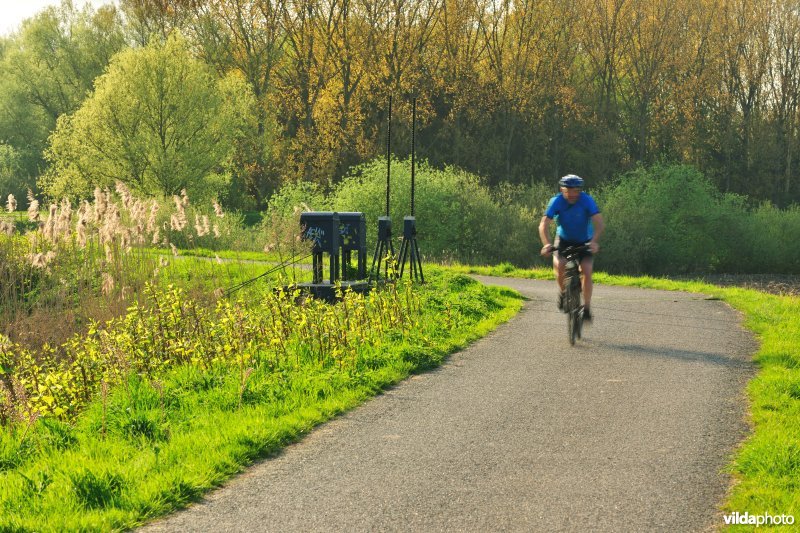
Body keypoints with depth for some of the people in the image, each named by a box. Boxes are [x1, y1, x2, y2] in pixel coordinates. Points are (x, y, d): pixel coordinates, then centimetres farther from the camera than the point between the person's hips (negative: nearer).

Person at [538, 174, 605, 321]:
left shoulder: (587, 200, -24)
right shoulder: (556, 201, -22)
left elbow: (599, 223, -31)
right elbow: (544, 225, -28)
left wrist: (594, 241, -48)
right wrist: (546, 244, -45)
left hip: (584, 241, -1)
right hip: (564, 240, 1)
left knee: (587, 271, -19)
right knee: (559, 265, -26)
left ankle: (587, 308, -7)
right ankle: (562, 291, 3)